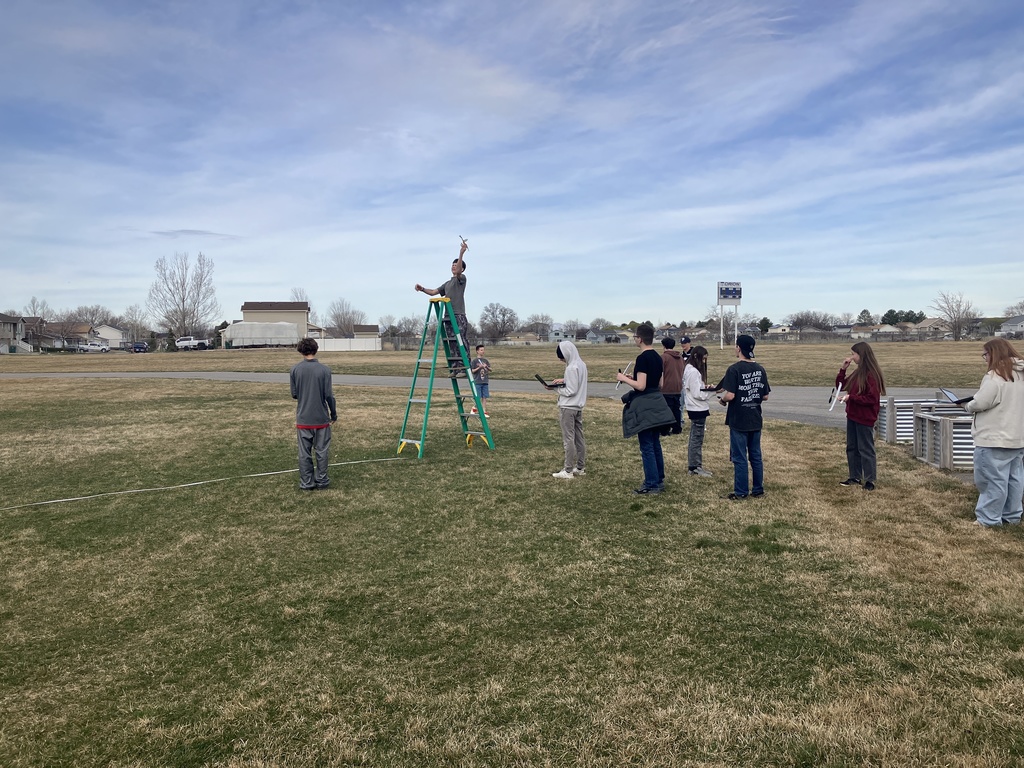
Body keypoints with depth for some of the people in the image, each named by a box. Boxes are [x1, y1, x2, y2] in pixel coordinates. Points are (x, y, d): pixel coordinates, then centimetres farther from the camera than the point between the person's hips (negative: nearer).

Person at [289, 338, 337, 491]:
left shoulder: (295, 369, -3)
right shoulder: (324, 369, -8)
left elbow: (294, 394, 2)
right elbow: (328, 395, -8)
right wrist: (334, 414, 4)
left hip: (303, 419, 1)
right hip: (321, 418, -1)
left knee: (304, 453, 8)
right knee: (321, 451, 9)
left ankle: (306, 483, 13)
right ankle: (321, 481, 14)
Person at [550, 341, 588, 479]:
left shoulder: (571, 368, -20)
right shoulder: (581, 364, 8)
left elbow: (571, 391, -21)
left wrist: (557, 388, -7)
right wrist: (564, 380, 7)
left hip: (568, 407, -9)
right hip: (578, 406, 9)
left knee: (568, 438, -4)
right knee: (579, 437, 13)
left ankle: (568, 471, 1)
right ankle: (580, 467, 21)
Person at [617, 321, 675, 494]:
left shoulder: (642, 358, -17)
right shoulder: (657, 357, 9)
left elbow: (641, 386, -21)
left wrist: (624, 378, -6)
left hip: (645, 405, -9)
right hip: (657, 403, 9)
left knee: (647, 446, -2)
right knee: (655, 444, 16)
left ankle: (652, 485, 2)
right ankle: (659, 479, 23)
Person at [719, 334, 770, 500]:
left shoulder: (734, 369, -15)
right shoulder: (760, 369, 3)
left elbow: (730, 395, -21)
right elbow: (765, 396, 6)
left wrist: (722, 400, -1)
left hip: (738, 421, -6)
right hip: (755, 421, 6)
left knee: (739, 458, 2)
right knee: (756, 456, 14)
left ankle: (741, 492, 7)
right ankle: (758, 489, 21)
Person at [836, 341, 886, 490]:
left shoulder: (871, 375, -17)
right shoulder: (857, 372, 9)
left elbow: (872, 399, -21)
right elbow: (841, 386, 15)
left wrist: (850, 397, -22)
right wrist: (842, 369, 3)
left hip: (865, 418, -9)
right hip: (852, 416, 9)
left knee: (865, 449, 0)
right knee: (852, 448, 14)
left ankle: (870, 480, 9)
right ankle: (855, 477, 24)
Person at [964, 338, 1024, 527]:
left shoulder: (995, 377, -18)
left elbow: (980, 403, -19)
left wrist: (967, 405, 2)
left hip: (995, 439, -9)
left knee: (993, 480, -2)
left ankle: (988, 519, 4)